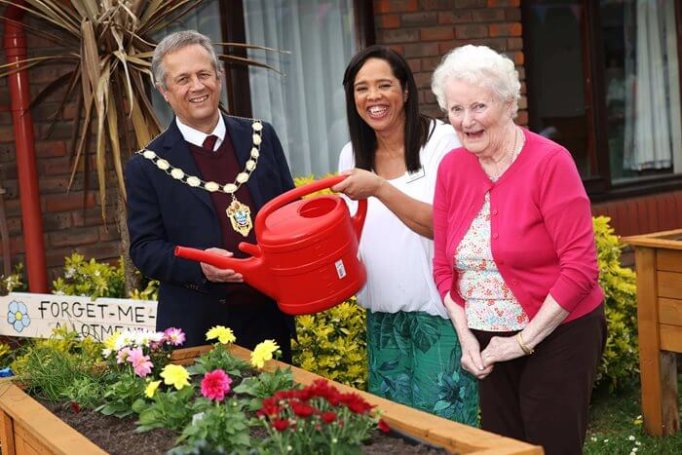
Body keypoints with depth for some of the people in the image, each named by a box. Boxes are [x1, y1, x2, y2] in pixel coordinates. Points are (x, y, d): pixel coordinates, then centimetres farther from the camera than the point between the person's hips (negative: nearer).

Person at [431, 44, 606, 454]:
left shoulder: (550, 162, -15)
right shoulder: (451, 168, 1)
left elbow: (581, 266, -18)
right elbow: (444, 265, 7)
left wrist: (525, 340, -16)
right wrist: (465, 335, -4)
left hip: (557, 336, -5)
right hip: (489, 344, 5)